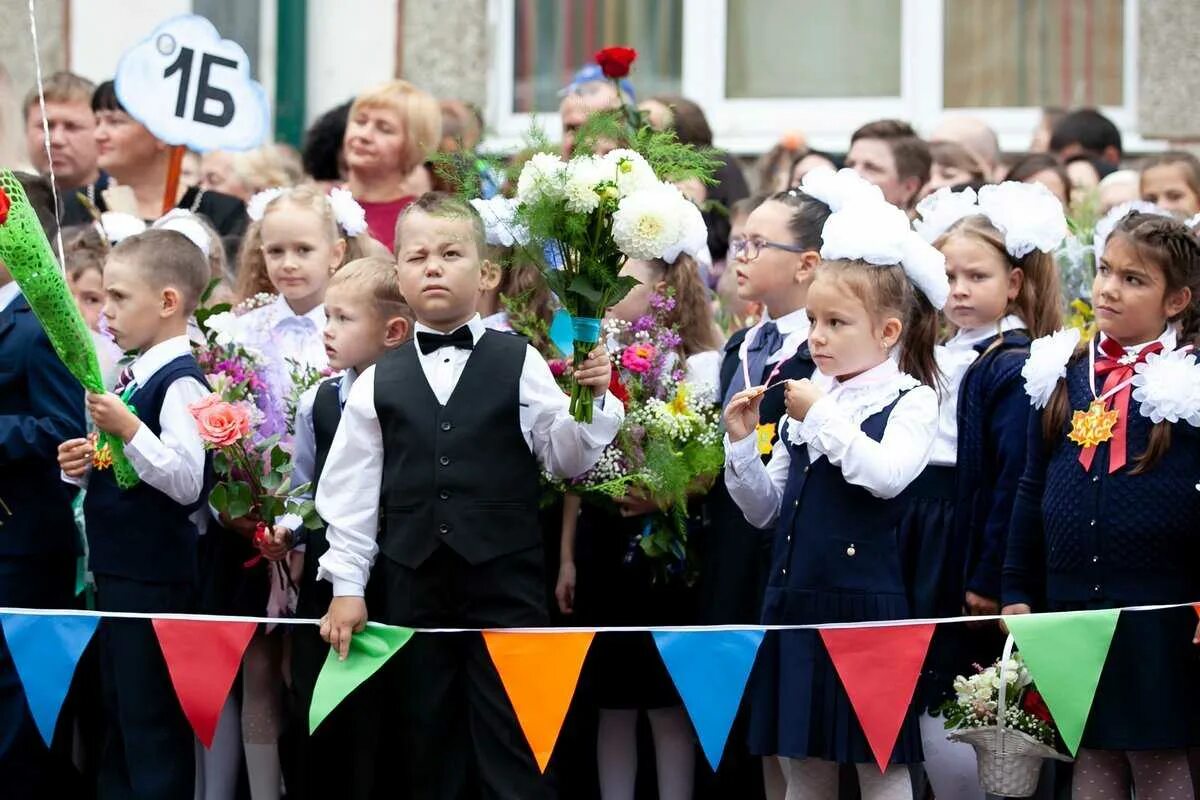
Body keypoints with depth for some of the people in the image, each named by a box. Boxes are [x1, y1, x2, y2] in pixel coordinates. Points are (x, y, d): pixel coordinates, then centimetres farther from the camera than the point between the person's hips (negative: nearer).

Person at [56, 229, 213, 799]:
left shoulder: (179, 383, -16)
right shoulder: (129, 377, 12)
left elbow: (187, 482, -24)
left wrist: (128, 430, -29)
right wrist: (83, 467, 3)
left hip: (158, 577, -10)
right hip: (116, 570, 10)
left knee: (152, 725, -4)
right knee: (117, 718, 16)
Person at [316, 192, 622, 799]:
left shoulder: (519, 364, 2)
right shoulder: (379, 383, 7)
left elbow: (567, 459, 0)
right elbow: (351, 490, 9)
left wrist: (591, 399, -16)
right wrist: (347, 586, 5)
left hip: (505, 581, -2)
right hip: (413, 584, 3)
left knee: (512, 749, -4)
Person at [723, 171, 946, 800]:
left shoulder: (910, 400, -5)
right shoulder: (803, 401, 12)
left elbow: (887, 475, -23)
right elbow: (765, 508, 14)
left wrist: (822, 415, -16)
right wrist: (742, 443, -2)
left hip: (869, 605, -6)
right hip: (796, 601, 6)